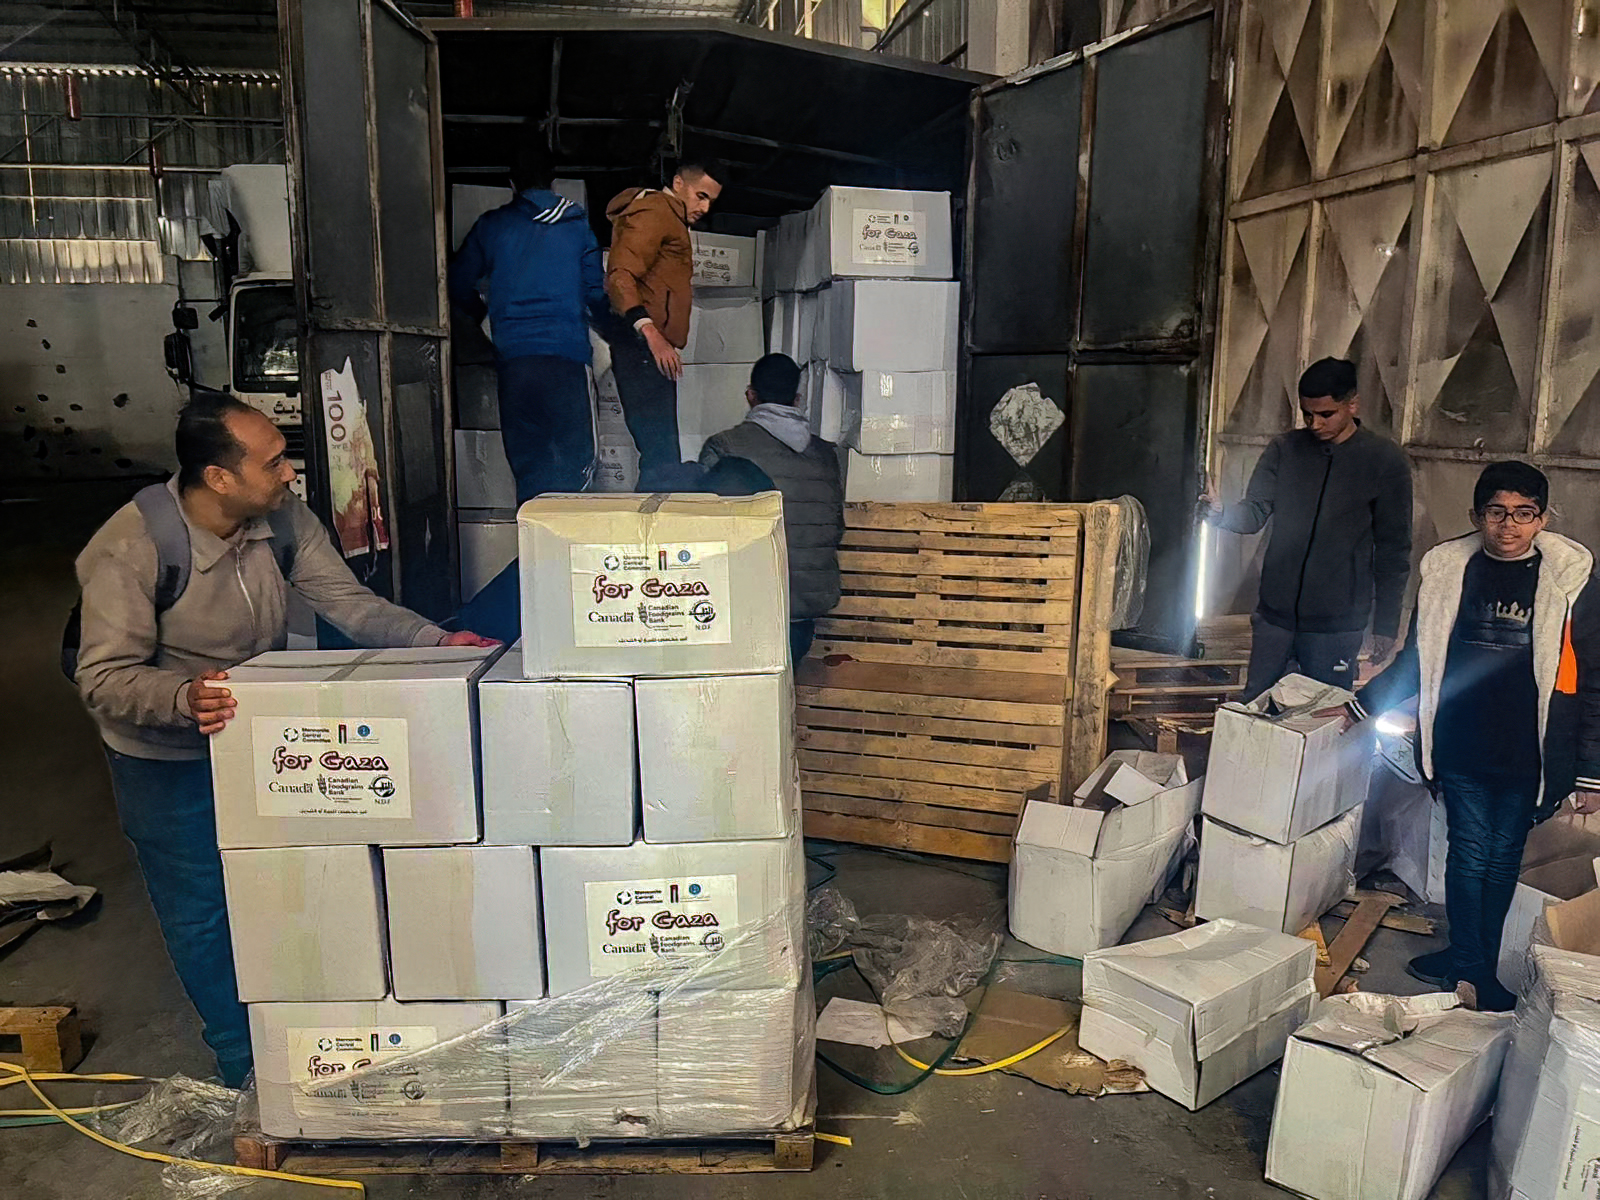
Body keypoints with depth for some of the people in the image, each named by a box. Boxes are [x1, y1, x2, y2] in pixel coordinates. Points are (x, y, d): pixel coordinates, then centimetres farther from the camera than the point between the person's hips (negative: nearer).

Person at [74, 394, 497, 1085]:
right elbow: (105, 677, -28)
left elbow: (348, 603, -12)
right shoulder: (131, 548, -29)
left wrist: (434, 640, -27)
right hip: (167, 757, -5)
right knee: (201, 911, 9)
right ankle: (244, 1064, 31)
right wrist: (184, 698, -48)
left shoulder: (282, 519, -14)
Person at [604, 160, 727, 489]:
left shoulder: (670, 217, 28)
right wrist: (650, 333, -30)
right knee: (662, 461, -18)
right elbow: (620, 276, -18)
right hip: (643, 347, -11)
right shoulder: (654, 211, -4)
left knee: (661, 458, 7)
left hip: (654, 348, 11)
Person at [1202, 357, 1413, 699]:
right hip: (1274, 614, 3)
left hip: (1337, 623, -3)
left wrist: (1386, 624, -2)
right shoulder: (1284, 448, 4)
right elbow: (1255, 513, 0)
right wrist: (1220, 512, -24)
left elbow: (1393, 550, -2)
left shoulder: (1385, 460, -4)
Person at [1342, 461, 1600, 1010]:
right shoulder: (1448, 570, 0)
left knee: (1502, 858, 11)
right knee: (1468, 854, 10)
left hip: (1526, 755, -2)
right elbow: (1416, 661, 12)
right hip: (1459, 748, 2)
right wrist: (1358, 705, 12)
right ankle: (1468, 964, 25)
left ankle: (1475, 965, 27)